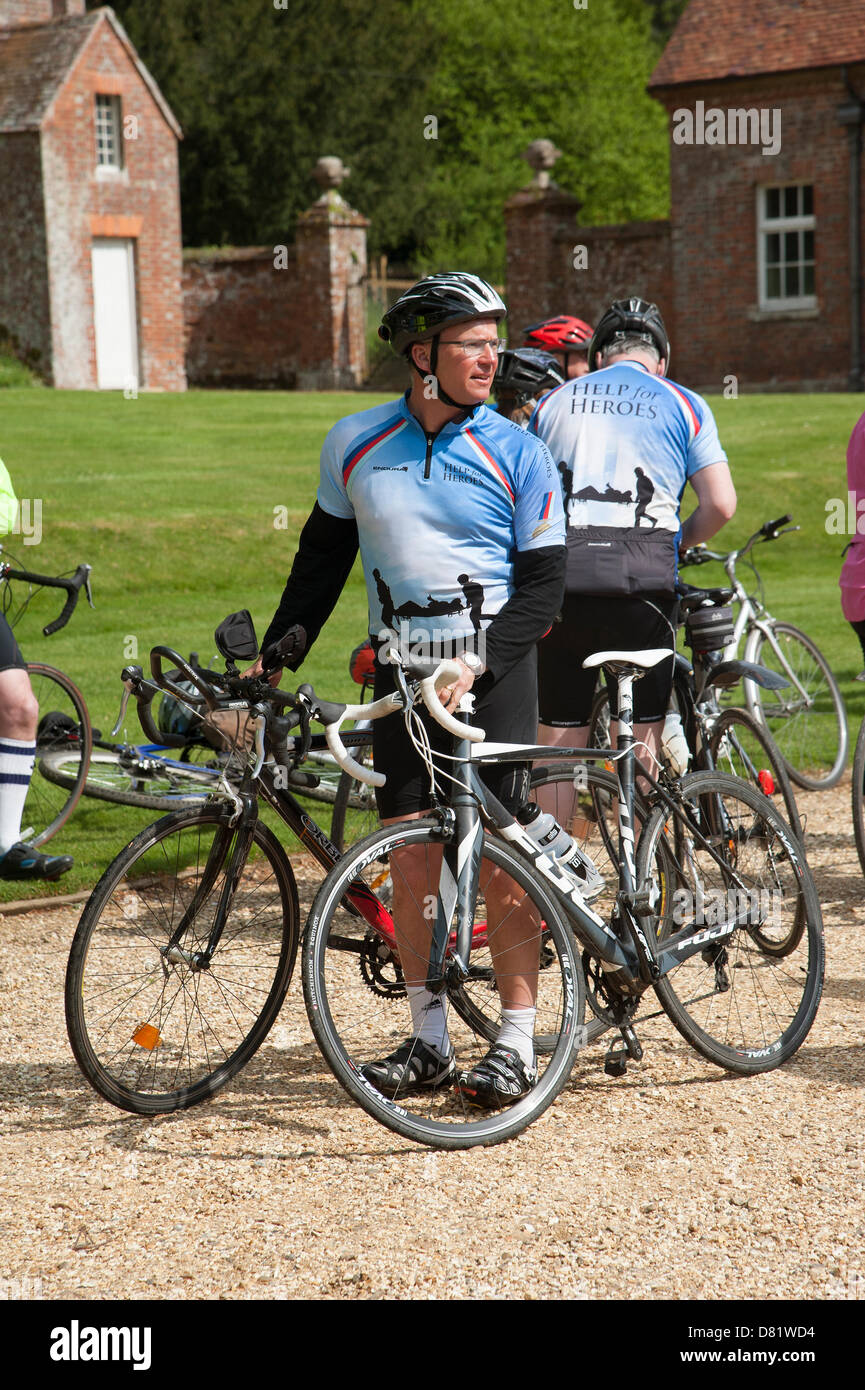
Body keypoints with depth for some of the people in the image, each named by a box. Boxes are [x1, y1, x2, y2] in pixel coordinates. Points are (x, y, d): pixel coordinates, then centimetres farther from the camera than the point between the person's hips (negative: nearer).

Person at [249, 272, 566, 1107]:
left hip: (493, 669, -3)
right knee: (411, 850, 2)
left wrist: (477, 666, -17)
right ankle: (428, 1040, 12)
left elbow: (544, 582, -4)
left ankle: (516, 1043, 4)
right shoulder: (355, 444, 6)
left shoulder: (516, 453, -2)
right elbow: (321, 561, 16)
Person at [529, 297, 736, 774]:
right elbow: (721, 504, 2)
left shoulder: (555, 401, 16)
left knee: (556, 738, 8)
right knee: (641, 735, 6)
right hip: (642, 581, -2)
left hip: (560, 577, 2)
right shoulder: (683, 404, 10)